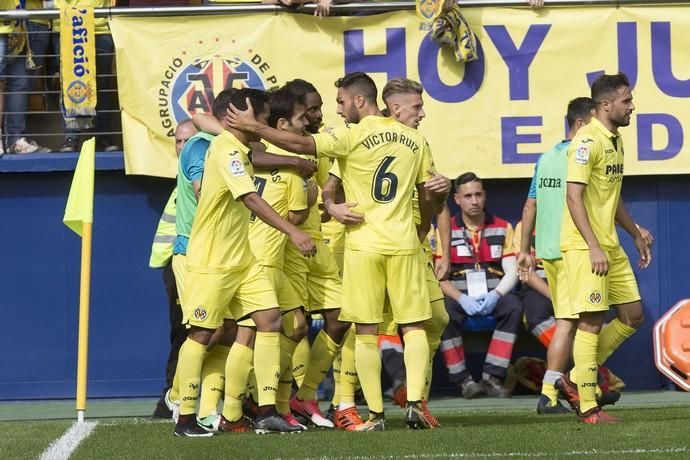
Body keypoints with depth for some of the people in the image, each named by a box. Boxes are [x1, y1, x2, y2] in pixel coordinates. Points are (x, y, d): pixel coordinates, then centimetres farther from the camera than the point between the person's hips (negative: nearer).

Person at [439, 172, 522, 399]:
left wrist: (496, 295, -17)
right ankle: (463, 379, -22)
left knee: (513, 306, -32)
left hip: (493, 297, 1)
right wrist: (462, 299, -20)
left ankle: (492, 376, -27)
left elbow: (512, 272, 3)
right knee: (442, 312, -34)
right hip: (460, 296, -1)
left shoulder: (502, 228, 10)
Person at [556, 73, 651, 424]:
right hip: (585, 245, -9)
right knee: (591, 321, -7)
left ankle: (576, 379, 18)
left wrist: (636, 234, 27)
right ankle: (588, 407, -2)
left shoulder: (616, 141, 15)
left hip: (610, 246, 9)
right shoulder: (587, 141, -14)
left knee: (632, 315, 10)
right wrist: (593, 247, -23)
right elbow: (573, 196, -19)